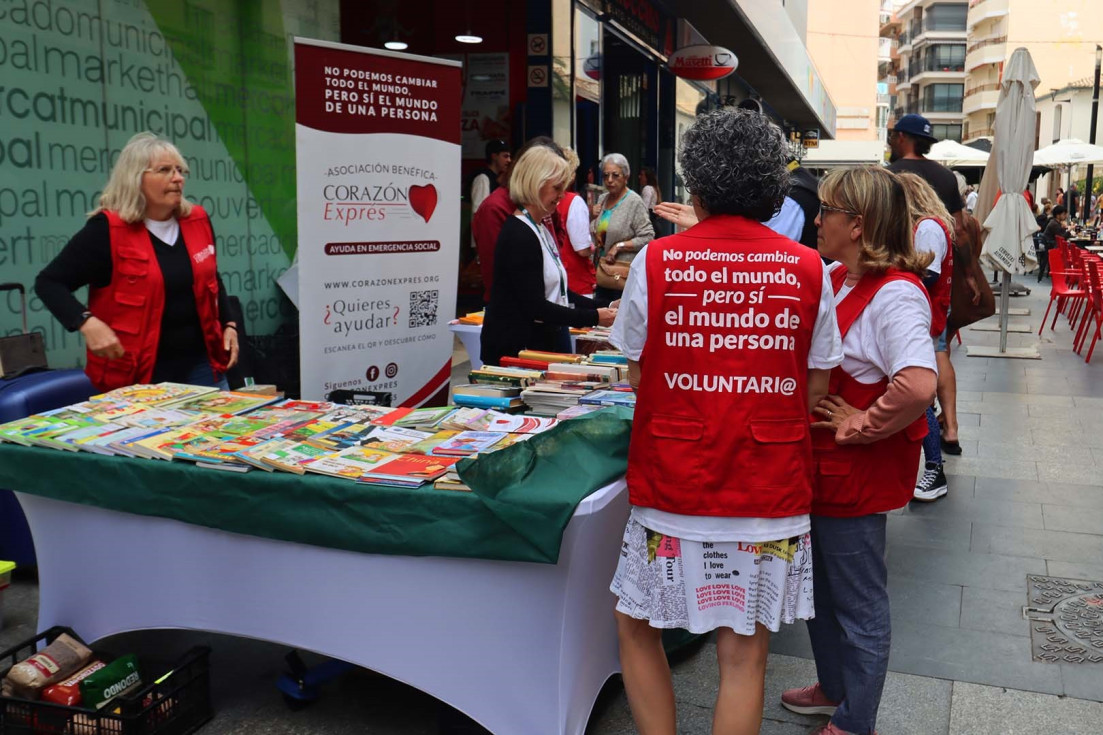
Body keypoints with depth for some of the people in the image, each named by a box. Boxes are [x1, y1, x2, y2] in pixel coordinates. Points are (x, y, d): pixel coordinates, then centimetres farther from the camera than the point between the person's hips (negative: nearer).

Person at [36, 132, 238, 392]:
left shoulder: (197, 221, 4)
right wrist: (87, 322, -23)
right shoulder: (107, 230, -11)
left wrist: (228, 325, 10)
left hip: (200, 365, 5)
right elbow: (49, 283, -8)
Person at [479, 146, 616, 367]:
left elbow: (557, 292, 17)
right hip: (515, 349, -9)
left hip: (544, 343, 9)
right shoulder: (518, 235, -16)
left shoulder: (541, 230, 15)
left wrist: (599, 307, 3)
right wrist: (593, 318, -19)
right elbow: (535, 307, -21)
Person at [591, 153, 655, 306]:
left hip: (625, 276, -7)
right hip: (603, 276, 7)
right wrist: (592, 217, 4)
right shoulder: (602, 199, 12)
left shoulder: (634, 202, -11)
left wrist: (619, 246, -16)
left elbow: (647, 237, -16)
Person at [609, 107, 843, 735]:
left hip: (672, 483, -1)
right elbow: (816, 389, 4)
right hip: (770, 489, 2)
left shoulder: (656, 260, -6)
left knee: (637, 627, 20)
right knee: (744, 654, 12)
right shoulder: (808, 270, -2)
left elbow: (638, 376, 3)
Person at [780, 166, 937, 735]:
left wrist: (860, 426, -23)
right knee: (819, 586, 24)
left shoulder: (895, 293, -23)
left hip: (857, 472, -9)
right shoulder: (835, 279, 5)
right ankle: (834, 687, 44)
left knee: (858, 603, 9)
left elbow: (918, 384, -38)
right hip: (821, 466, 9)